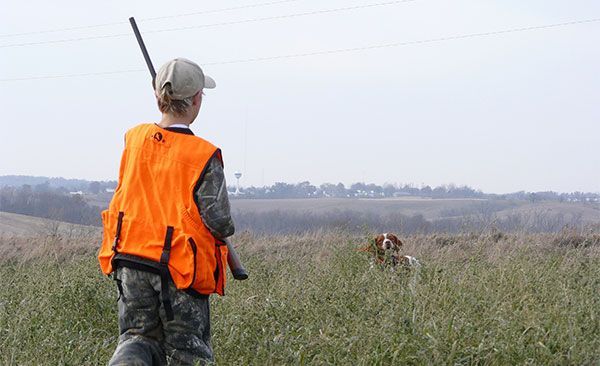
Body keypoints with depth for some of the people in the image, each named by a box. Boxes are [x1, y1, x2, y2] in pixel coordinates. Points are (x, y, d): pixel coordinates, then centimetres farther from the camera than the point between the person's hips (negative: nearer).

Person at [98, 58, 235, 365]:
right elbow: (218, 221, -13)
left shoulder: (133, 138, 1)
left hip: (131, 262, 4)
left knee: (140, 336, 17)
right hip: (181, 268, -4)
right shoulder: (205, 155, -13)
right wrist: (227, 228, 8)